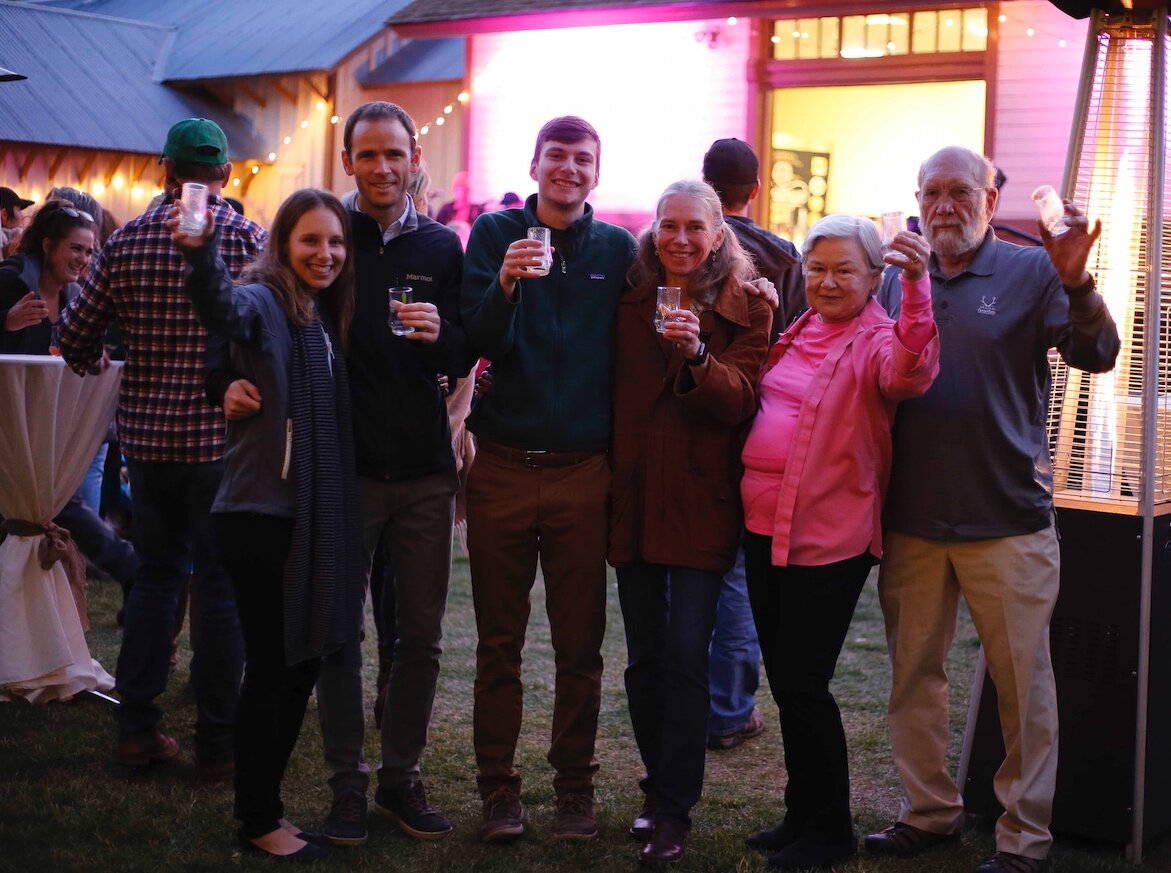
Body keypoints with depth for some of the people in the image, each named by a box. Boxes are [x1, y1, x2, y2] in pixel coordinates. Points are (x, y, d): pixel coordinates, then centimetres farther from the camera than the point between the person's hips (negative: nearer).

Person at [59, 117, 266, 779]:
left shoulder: (128, 241, 0)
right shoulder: (251, 239, -8)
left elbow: (76, 335, 3)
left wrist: (91, 364, 25)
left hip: (147, 433, 3)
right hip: (223, 438, -3)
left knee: (155, 575, 16)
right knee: (222, 586, 5)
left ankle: (138, 729, 18)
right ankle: (218, 743, 10)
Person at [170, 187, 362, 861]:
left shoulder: (328, 320, 12)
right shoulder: (263, 304, -10)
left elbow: (333, 424, 13)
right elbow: (222, 308, -35)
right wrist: (201, 254, -54)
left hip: (317, 520, 8)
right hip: (262, 518, -7)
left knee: (303, 663, 13)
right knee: (273, 667, -1)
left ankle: (267, 809, 26)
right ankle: (258, 824, 12)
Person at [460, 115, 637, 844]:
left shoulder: (617, 248, 5)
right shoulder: (496, 234, 3)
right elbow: (476, 343, -6)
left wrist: (621, 457, 0)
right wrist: (505, 284, -24)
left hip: (584, 472, 1)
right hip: (503, 468, 0)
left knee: (580, 645, 7)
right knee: (499, 642, 7)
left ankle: (576, 786, 19)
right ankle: (499, 787, 18)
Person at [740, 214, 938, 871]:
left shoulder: (877, 340, -10)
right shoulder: (801, 332, 13)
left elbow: (911, 373, -34)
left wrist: (916, 282, -46)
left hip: (828, 538, -8)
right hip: (765, 527, 8)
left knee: (804, 684, -1)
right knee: (785, 681, 15)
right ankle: (802, 816, 30)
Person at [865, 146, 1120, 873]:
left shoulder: (1032, 272, -2)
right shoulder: (899, 281, 9)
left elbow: (1097, 356, -14)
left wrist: (1076, 283, -29)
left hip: (1007, 519, -4)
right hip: (912, 520, 4)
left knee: (1023, 680, 3)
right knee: (914, 671, 13)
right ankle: (929, 812, 27)